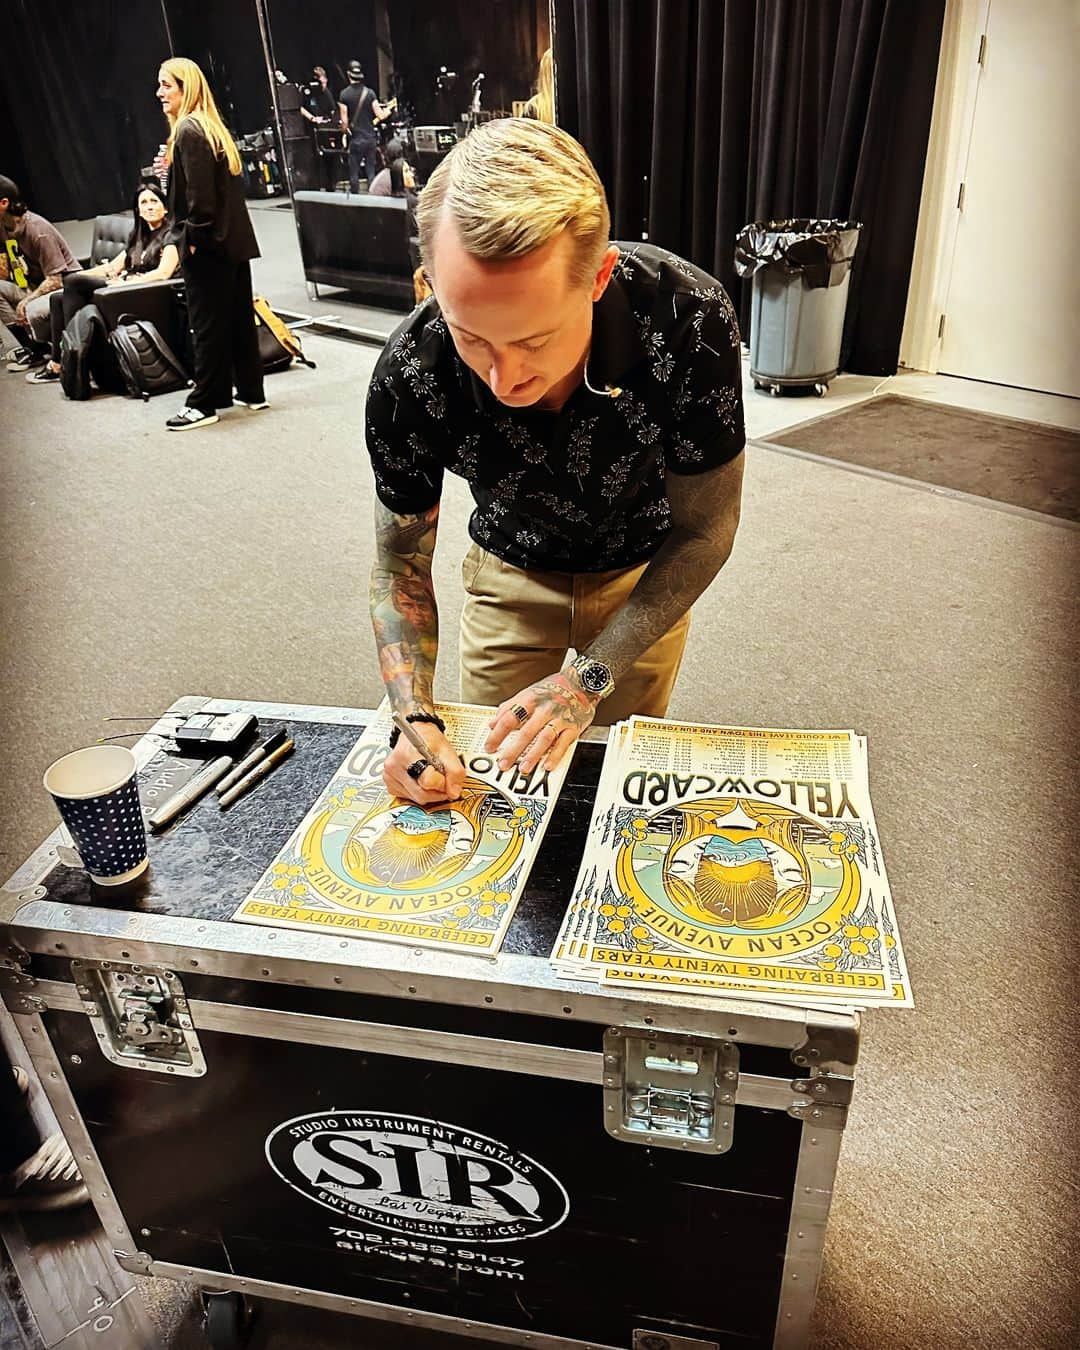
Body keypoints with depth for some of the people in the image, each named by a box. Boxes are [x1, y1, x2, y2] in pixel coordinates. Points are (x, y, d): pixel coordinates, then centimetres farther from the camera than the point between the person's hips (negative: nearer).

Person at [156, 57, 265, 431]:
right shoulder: (212, 127, 14)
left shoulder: (188, 130, -13)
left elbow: (199, 193, -20)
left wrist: (193, 237, -13)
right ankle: (251, 392, 21)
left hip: (206, 246, -9)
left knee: (208, 324, -4)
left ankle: (205, 404, 3)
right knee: (239, 317, 12)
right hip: (232, 241, 9)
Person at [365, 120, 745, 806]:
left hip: (646, 573, 0)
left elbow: (704, 529, -21)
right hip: (511, 573, 1)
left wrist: (589, 677, -29)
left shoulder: (691, 318, -34)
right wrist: (415, 716, -30)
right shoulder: (411, 370, -30)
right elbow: (401, 561, -15)